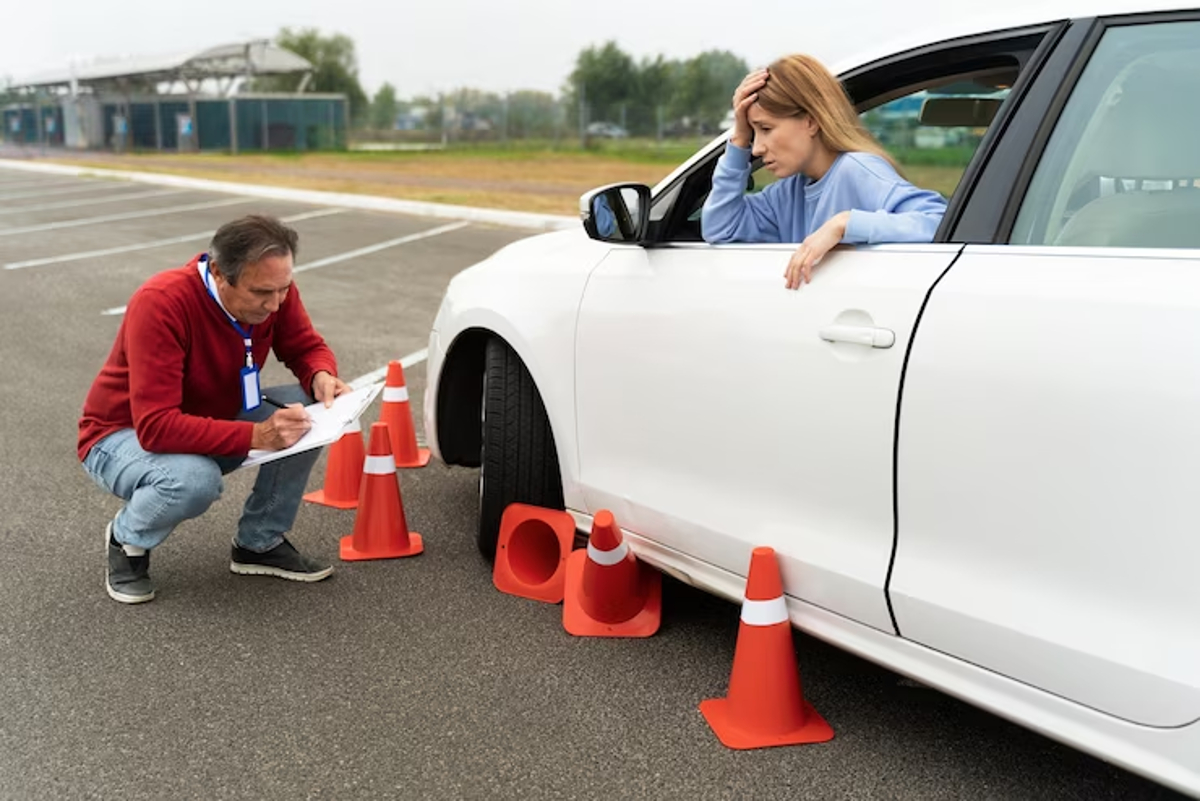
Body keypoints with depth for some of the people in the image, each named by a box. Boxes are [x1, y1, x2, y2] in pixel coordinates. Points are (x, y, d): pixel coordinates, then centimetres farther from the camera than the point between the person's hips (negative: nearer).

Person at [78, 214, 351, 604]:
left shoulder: (272, 288, -17)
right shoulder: (161, 304, -34)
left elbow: (306, 347, -1)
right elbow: (155, 427, -38)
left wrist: (322, 377, -26)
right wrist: (256, 436, -45)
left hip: (214, 422, 6)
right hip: (124, 436, -6)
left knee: (306, 411, -18)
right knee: (196, 479, -38)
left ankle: (260, 543, 1)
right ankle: (127, 539, -2)